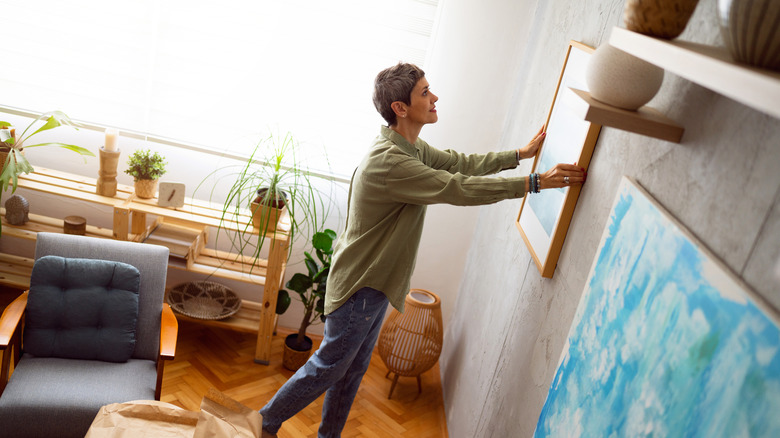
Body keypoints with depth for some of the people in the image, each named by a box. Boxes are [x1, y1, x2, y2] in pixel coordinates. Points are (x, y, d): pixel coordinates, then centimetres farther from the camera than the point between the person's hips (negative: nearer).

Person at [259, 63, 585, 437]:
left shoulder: (413, 148, 3)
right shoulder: (388, 161, -29)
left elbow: (461, 163, 14)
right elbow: (458, 188, -30)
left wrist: (520, 154, 12)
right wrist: (536, 182, -26)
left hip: (377, 283, 9)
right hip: (359, 284, -9)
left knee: (352, 370, 20)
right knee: (329, 367, 7)